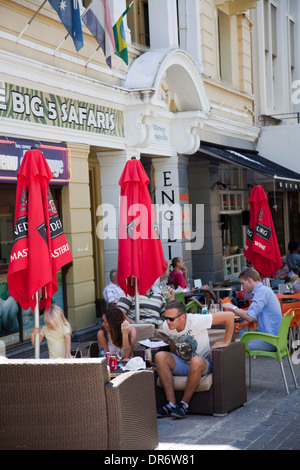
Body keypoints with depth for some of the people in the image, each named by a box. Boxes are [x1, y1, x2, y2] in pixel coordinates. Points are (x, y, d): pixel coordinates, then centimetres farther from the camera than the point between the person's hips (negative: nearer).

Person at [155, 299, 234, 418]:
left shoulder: (196, 321, -25)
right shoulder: (166, 326, -9)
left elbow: (229, 316, -22)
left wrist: (226, 342, -13)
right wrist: (173, 362, 4)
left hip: (203, 365, -5)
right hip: (182, 365, 5)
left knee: (196, 361, -40)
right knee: (160, 356, -23)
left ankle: (184, 404, -21)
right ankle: (171, 404, -22)